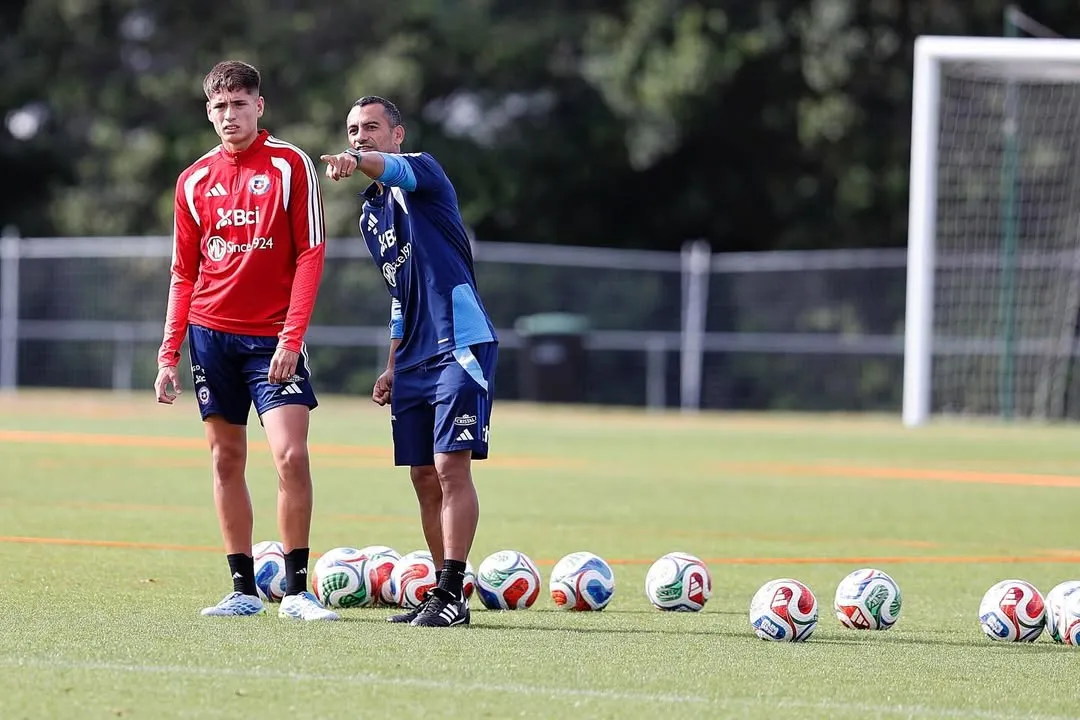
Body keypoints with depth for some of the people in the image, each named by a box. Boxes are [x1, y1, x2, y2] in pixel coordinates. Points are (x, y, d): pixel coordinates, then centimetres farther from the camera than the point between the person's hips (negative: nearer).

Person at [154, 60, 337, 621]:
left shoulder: (290, 165, -2)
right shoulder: (195, 180, 10)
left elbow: (310, 254, -5)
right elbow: (184, 274, 14)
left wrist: (291, 337, -14)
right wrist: (169, 354, 8)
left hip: (273, 338, -4)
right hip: (211, 333, 4)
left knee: (291, 455, -14)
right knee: (226, 459, 5)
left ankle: (297, 591, -7)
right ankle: (243, 590, 11)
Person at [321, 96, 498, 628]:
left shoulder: (421, 173, -4)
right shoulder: (370, 214, 19)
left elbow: (395, 168, -31)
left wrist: (357, 161, -53)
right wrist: (393, 366, 21)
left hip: (460, 345, -9)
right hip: (414, 359, 9)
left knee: (451, 468, -12)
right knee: (425, 477, 8)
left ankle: (452, 595, -13)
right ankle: (442, 593, 15)